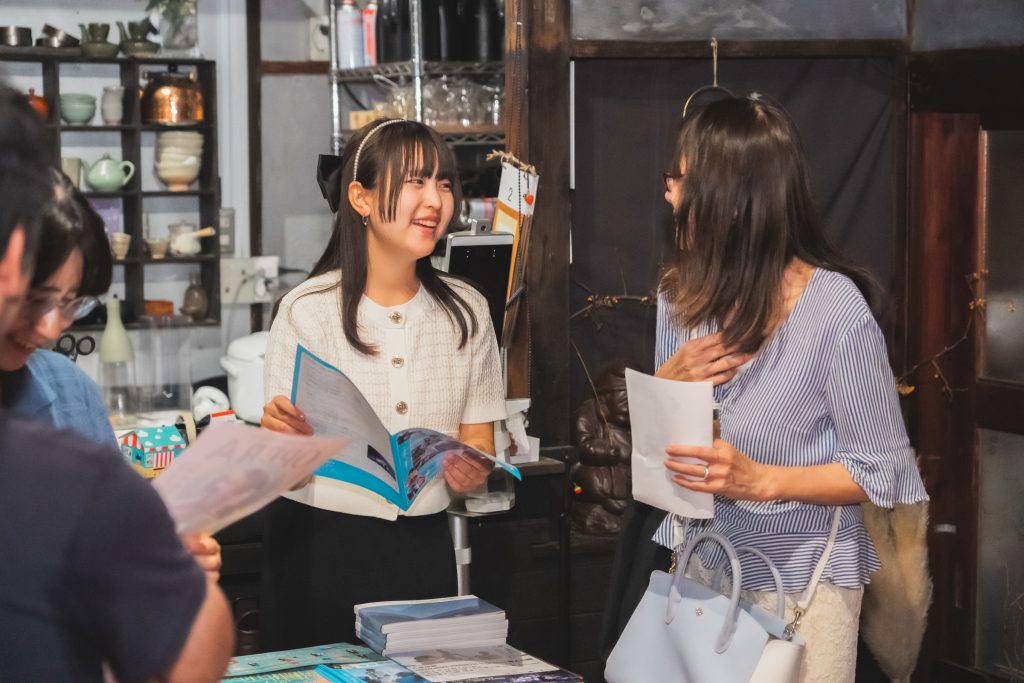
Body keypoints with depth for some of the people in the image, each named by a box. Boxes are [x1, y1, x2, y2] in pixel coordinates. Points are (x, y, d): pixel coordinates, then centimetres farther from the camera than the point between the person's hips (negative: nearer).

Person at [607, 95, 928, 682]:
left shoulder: (833, 308, -20)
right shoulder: (683, 294, 0)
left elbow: (885, 472, -14)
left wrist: (759, 480, -26)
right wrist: (666, 384, -11)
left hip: (799, 584, -6)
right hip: (700, 568, 6)